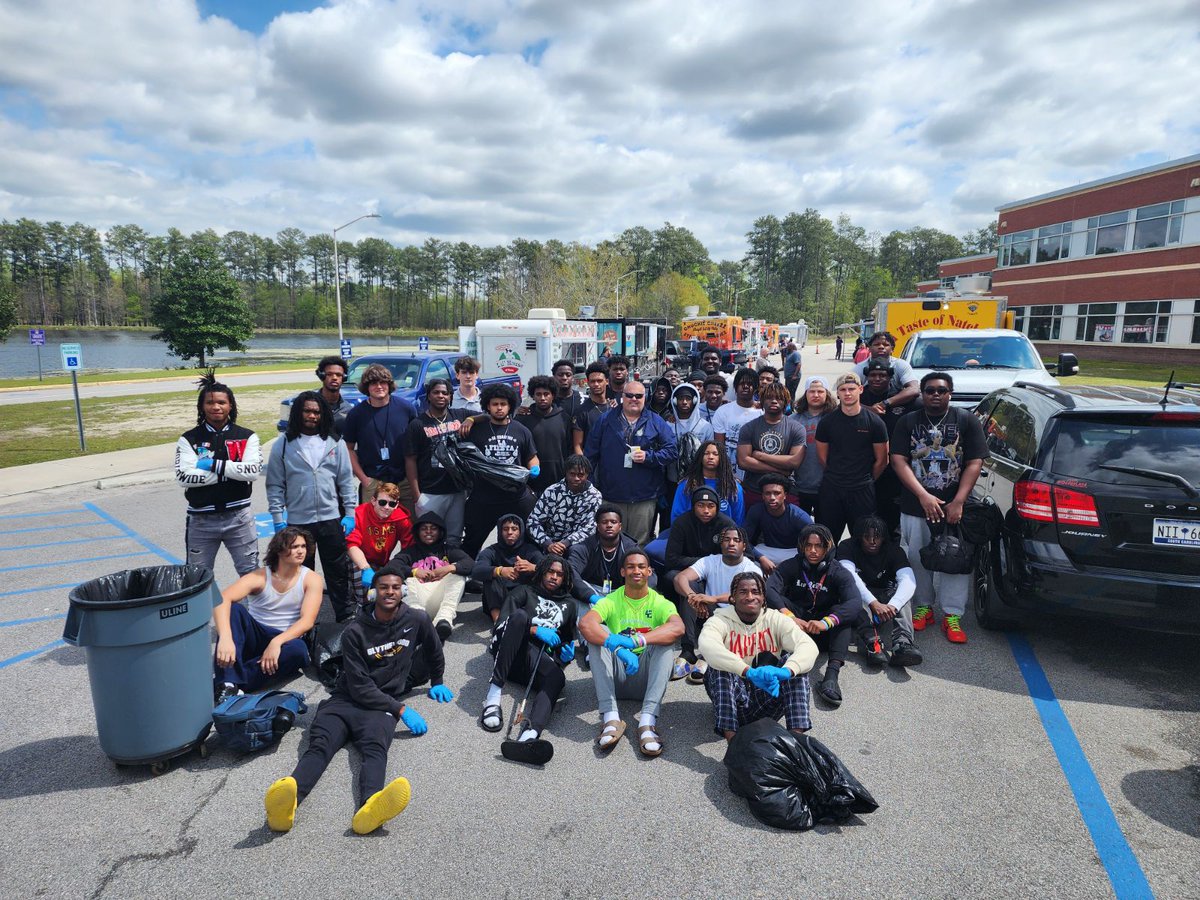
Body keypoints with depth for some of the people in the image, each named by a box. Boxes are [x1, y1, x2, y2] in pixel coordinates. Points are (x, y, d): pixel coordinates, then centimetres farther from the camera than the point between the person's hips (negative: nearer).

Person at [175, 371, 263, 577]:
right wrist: (231, 472, -13)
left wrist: (214, 464, -15)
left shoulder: (247, 437, 1)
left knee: (251, 574, 8)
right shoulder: (188, 439, 1)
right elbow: (184, 477, -12)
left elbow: (253, 470, -13)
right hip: (201, 519, 1)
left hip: (238, 516, -1)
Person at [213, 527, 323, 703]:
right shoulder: (259, 577, -9)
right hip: (254, 637, 1)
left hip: (285, 640, 0)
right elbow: (222, 600, -26)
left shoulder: (311, 579, -7)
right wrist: (225, 638, -44)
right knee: (234, 608, -27)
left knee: (298, 649, -35)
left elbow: (307, 621, -17)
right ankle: (227, 684, -38)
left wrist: (276, 642, -34)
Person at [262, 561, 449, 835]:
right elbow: (360, 687, -6)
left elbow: (433, 651, 29)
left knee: (375, 747, -33)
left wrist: (437, 682, 39)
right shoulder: (355, 632, -1)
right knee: (320, 745, -30)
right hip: (346, 699, 0)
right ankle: (287, 803, -59)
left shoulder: (417, 621, 6)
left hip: (382, 705, 0)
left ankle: (370, 807, -64)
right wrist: (401, 709, -12)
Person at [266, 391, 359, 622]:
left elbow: (346, 481, 4)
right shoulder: (283, 445, -1)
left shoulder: (335, 443, 2)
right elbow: (275, 486, 1)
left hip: (331, 519, 0)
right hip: (297, 522, 0)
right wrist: (278, 520, -4)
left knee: (338, 573, 9)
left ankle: (346, 617, 20)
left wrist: (350, 514, -1)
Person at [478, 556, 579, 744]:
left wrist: (567, 655, 8)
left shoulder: (569, 603, 30)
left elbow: (569, 638, 33)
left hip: (540, 660, 2)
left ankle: (530, 734, -65)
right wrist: (536, 631, -9)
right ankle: (493, 696, -40)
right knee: (519, 615, -33)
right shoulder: (525, 592, 21)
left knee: (557, 678, -35)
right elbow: (502, 622, 6)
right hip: (511, 654, -1)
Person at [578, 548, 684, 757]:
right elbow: (585, 624, -24)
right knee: (599, 633, -23)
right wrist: (617, 647, -40)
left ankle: (647, 722, -36)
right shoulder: (611, 601, -2)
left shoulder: (660, 603, -1)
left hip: (645, 676, 0)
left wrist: (636, 641, -37)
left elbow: (678, 628, -25)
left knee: (665, 640, -24)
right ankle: (610, 718, -33)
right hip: (615, 675, 0)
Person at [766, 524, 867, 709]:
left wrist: (826, 622, -40)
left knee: (842, 611, -26)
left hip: (824, 634, 0)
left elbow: (856, 602, -24)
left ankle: (832, 673, -41)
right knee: (777, 602, -23)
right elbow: (769, 588, -21)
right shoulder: (791, 566, -2)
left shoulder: (839, 573, -4)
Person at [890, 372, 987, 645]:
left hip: (953, 506, -1)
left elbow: (975, 463, -3)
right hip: (915, 507, 1)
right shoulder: (908, 422, 4)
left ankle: (952, 616, 12)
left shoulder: (966, 420, 2)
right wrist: (924, 496, -15)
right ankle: (924, 607, 25)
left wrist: (958, 503, -12)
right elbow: (899, 461, -4)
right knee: (918, 560, 9)